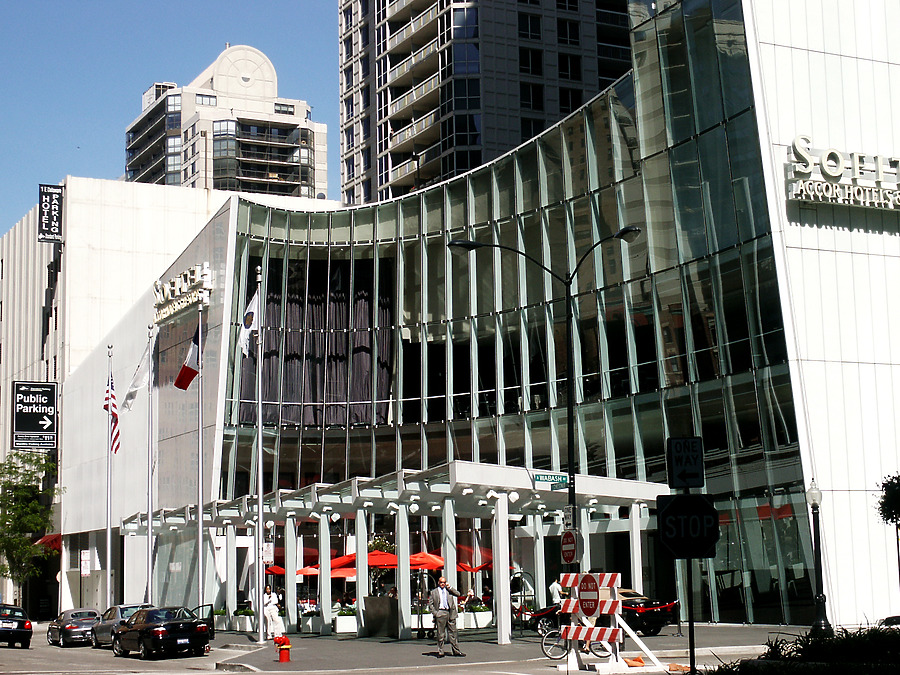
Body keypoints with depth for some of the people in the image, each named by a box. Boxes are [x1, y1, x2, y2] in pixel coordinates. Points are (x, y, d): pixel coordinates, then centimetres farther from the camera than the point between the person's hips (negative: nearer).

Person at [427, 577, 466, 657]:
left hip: (450, 613, 2)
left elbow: (458, 594, 3)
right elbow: (430, 604, 7)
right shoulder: (433, 592, 11)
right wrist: (435, 612, -6)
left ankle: (456, 651, 7)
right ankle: (440, 652, 7)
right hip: (440, 613, -2)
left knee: (453, 632, 3)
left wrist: (449, 587, -3)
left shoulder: (449, 590, 16)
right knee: (440, 634, 1)